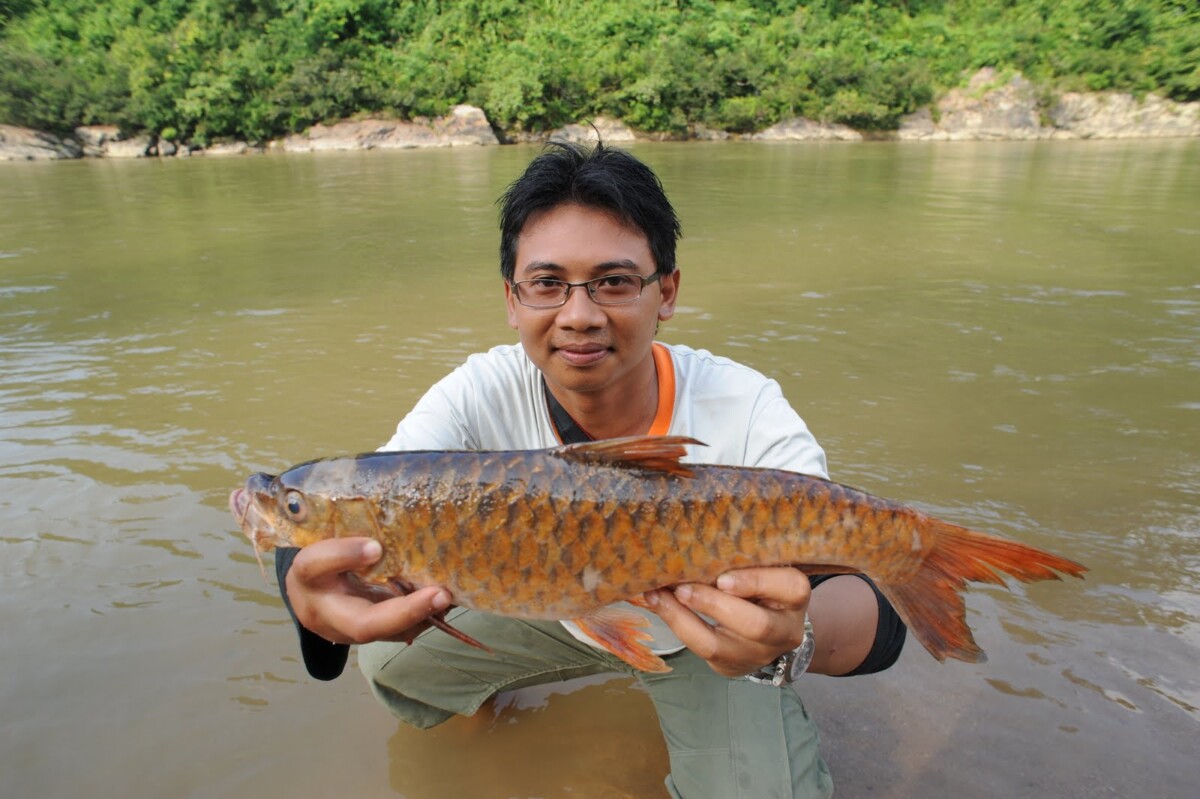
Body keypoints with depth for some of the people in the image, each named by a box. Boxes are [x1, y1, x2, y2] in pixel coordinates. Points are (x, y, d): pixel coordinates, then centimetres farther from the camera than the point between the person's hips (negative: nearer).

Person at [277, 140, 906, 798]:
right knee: (388, 663, 2)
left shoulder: (746, 414, -32)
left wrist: (793, 636, -59)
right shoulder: (481, 396, -24)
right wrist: (311, 584, -56)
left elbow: (878, 621, -35)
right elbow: (349, 522, -32)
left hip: (706, 638, -1)